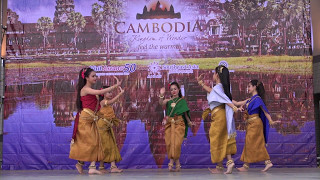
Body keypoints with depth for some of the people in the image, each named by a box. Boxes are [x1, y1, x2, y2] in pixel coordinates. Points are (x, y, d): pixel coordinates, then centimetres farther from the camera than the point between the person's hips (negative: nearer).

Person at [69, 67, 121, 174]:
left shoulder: (90, 91, 17)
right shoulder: (85, 89, -9)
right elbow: (100, 92, -22)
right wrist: (116, 85, -19)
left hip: (92, 120, 8)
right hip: (84, 119, -8)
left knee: (95, 142, -1)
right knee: (88, 142, -3)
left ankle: (92, 167, -1)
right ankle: (80, 163, 13)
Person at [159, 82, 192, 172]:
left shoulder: (182, 100, 8)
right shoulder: (168, 100, 8)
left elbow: (185, 113, 12)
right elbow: (161, 103, -11)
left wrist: (189, 122, 6)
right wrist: (161, 96, -27)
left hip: (179, 123, -2)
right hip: (169, 123, 2)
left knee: (176, 143, -12)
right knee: (169, 143, -2)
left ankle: (171, 163, -6)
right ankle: (177, 163, 6)